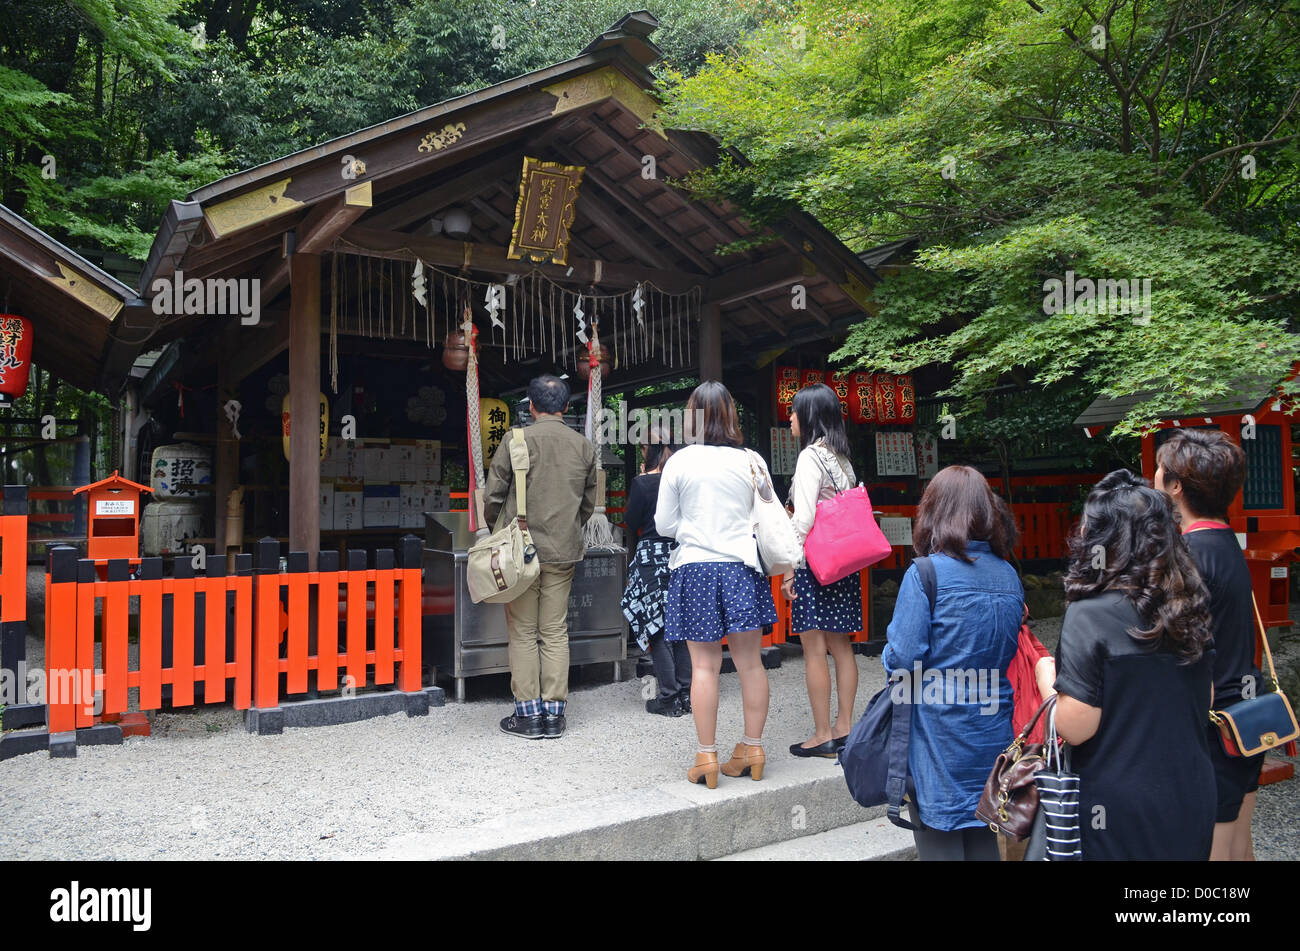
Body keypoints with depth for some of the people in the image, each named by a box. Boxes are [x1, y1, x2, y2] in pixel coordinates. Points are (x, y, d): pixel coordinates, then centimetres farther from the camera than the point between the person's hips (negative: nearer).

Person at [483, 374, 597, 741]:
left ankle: (528, 714, 9)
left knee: (523, 633, 6)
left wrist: (497, 531, 13)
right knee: (555, 633, 9)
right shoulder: (584, 447, 4)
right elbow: (588, 503, 12)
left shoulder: (515, 440, -7)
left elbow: (493, 496, -5)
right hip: (564, 551, 3)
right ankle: (553, 714, 13)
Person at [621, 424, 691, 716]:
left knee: (656, 628, 3)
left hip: (651, 557, -4)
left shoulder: (642, 483, -10)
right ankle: (686, 694, 16)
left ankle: (668, 697, 5)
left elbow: (631, 523, -5)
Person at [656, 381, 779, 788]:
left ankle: (707, 757, 7)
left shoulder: (680, 462, -4)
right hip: (742, 568, 2)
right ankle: (752, 749, 17)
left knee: (705, 665, 2)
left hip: (695, 568, -2)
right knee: (750, 661, 8)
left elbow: (664, 525, 0)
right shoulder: (752, 461, 1)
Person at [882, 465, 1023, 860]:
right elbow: (1013, 651, 13)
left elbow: (903, 658, -18)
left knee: (940, 842, 7)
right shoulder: (1009, 576, 4)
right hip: (993, 739, 6)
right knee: (985, 843, 18)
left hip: (940, 739, -6)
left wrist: (889, 656, 2)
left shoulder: (925, 574, -16)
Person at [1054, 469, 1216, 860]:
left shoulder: (1090, 615, -20)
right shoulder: (1189, 609, 1)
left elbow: (1075, 729, -20)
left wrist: (1047, 681, -4)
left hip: (1121, 813, -6)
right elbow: (1205, 700, 13)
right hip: (1193, 798, 6)